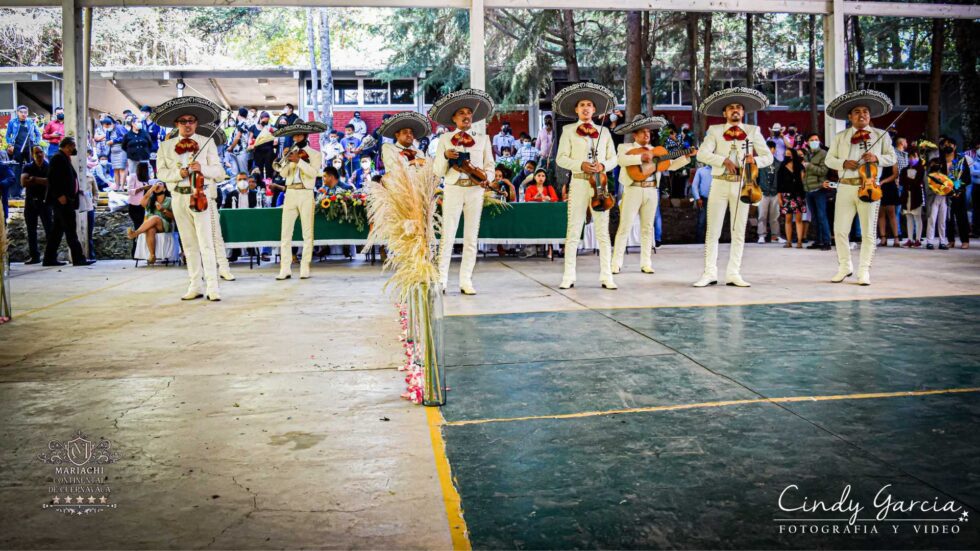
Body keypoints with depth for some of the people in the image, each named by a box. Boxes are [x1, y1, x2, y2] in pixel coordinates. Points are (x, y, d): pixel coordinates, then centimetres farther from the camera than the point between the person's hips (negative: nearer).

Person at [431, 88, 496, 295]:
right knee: (447, 236, -5)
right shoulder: (445, 139, 7)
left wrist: (486, 178, -10)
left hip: (475, 191, 2)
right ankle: (441, 280, 1)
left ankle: (466, 280, 7)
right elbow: (437, 171, 4)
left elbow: (490, 165, 11)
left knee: (471, 238, 3)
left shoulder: (483, 139, 12)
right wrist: (445, 156, -15)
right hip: (453, 190, -2)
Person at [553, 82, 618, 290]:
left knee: (603, 232, 1)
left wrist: (603, 166, -10)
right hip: (579, 183, -2)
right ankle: (568, 277, 2)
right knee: (574, 231, -2)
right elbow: (561, 158, -1)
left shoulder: (604, 131, 14)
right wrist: (580, 165, -16)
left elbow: (613, 158, 12)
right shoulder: (568, 130, 7)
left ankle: (606, 277, 3)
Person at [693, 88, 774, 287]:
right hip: (720, 184, -1)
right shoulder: (715, 130, 6)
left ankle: (733, 274, 7)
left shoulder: (753, 131, 10)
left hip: (742, 185, 1)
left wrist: (755, 160, -15)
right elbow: (702, 154, -7)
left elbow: (768, 157, 7)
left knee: (738, 232, 3)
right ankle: (710, 273, 3)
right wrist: (724, 160, -20)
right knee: (713, 231, -2)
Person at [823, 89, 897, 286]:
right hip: (846, 187, 1)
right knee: (839, 230, 0)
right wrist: (843, 163, -10)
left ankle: (864, 270, 9)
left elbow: (892, 158, 9)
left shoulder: (881, 135, 10)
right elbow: (829, 159, 10)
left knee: (868, 232, 0)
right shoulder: (840, 137, 13)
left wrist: (877, 158, -11)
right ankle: (844, 267, 16)